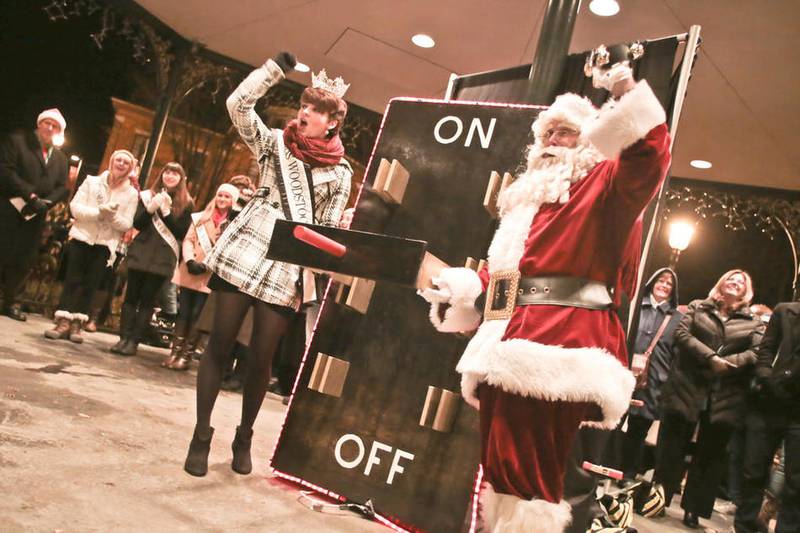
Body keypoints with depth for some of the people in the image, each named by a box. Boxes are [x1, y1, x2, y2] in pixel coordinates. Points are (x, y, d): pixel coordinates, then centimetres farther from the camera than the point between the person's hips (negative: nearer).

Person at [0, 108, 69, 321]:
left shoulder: (61, 157, 17)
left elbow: (62, 188, 9)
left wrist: (46, 202, -11)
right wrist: (30, 195, -18)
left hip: (35, 216, 4)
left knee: (23, 262, 5)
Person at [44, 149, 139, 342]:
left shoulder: (131, 193, 3)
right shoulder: (92, 181, 4)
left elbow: (127, 224, -1)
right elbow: (75, 207, -4)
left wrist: (113, 216, -21)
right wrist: (98, 212, -18)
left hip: (105, 244, 0)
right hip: (82, 238, 0)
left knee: (90, 284, 1)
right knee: (72, 280, -3)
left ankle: (76, 325, 5)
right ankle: (63, 322, -1)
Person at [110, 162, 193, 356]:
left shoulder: (186, 203, 2)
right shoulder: (148, 195, 8)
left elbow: (181, 232, -5)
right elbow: (137, 224, 3)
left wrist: (166, 211, -15)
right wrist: (150, 208, -14)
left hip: (163, 258, -2)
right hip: (140, 253, 2)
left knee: (148, 299, 0)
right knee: (131, 296, 1)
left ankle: (134, 341, 2)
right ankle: (124, 337, 6)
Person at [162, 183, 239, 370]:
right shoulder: (200, 218, 12)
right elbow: (188, 240, 7)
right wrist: (190, 261, -10)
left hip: (211, 277, -3)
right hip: (189, 273, 3)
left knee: (196, 316, -2)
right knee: (183, 312, 5)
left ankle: (187, 355, 7)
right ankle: (175, 351, 13)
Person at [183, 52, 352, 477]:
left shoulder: (339, 172, 8)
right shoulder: (275, 142, 10)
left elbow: (330, 227, 8)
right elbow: (238, 103, -2)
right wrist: (277, 67, -1)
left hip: (289, 269, 0)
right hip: (244, 253, 0)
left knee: (261, 358, 1)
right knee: (220, 344, 0)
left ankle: (244, 437, 23)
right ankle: (201, 435, 14)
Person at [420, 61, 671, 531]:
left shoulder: (603, 183, 6)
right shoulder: (528, 193, 27)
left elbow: (648, 162, -16)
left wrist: (628, 100, -25)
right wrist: (462, 286, 17)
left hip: (559, 340, -8)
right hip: (507, 337, 8)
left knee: (528, 466, -11)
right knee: (498, 460, 11)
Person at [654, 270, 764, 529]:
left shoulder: (754, 322, 11)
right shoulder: (698, 307, 10)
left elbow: (758, 352, -3)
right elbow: (681, 334, -5)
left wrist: (727, 363, -17)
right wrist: (711, 358, -16)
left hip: (724, 398, 1)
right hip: (686, 389, -1)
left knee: (709, 454, 8)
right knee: (672, 447, 4)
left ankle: (693, 510, 19)